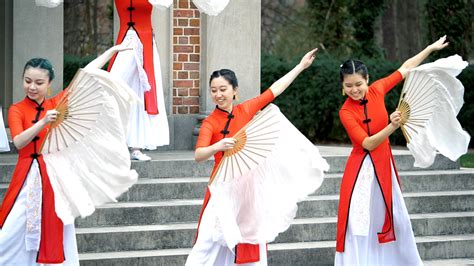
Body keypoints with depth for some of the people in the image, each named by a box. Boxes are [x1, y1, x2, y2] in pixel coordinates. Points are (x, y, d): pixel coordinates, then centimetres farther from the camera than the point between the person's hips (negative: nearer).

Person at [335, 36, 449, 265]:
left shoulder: (377, 90, -4)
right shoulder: (346, 112, -14)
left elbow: (405, 68, 9)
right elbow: (368, 144, -21)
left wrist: (431, 48, 18)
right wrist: (391, 127, -35)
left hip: (384, 165, 5)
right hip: (362, 170, -5)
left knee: (395, 218, 15)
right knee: (359, 223, -8)